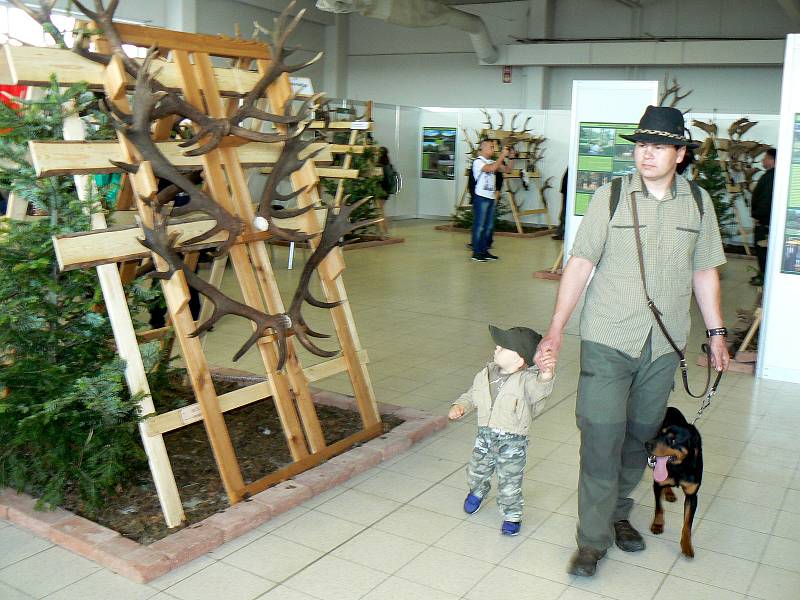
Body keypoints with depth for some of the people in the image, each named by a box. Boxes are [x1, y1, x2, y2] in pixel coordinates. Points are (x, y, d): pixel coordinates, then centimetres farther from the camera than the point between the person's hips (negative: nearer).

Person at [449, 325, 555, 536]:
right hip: (485, 435, 6)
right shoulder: (485, 374, -1)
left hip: (512, 441, -5)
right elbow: (472, 395, 14)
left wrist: (546, 375, -60)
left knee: (509, 482, 2)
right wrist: (459, 406, -2)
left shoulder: (526, 379, -19)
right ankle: (478, 491, 55)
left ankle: (512, 516, 26)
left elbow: (539, 389, -40)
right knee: (475, 472, 22)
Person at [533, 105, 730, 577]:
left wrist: (717, 333, 13)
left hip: (664, 345, 3)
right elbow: (581, 264, -6)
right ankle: (593, 539, 8)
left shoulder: (698, 203, 5)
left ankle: (618, 514, 34)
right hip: (608, 341, -3)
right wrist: (556, 329, -12)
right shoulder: (611, 197, -3)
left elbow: (705, 272, 13)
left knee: (640, 437, 13)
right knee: (602, 438, -5)